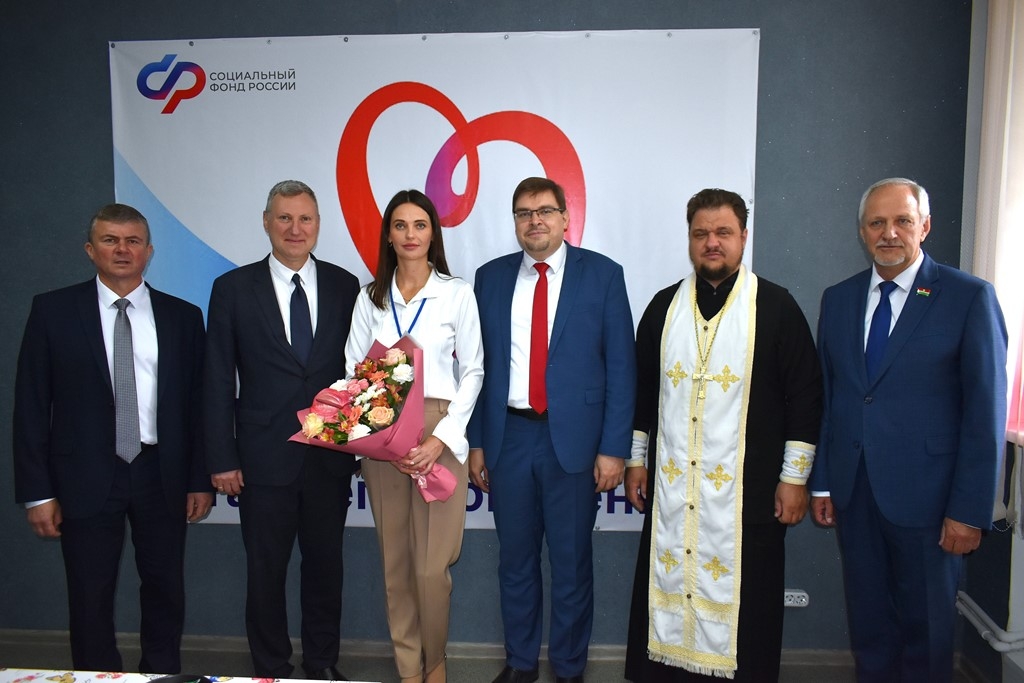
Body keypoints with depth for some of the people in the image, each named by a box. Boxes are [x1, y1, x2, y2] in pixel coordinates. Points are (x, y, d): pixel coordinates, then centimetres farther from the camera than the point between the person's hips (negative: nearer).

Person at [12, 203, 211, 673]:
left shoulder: (183, 317, 3)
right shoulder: (53, 311, 0)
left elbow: (197, 402, 4)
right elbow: (31, 405, -1)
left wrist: (200, 480, 1)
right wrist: (37, 491, -5)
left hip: (161, 475, 1)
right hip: (86, 477, -1)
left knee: (165, 592, 12)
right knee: (91, 601, 9)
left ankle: (163, 676, 31)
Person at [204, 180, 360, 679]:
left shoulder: (345, 286, 2)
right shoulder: (233, 288, 0)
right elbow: (218, 381, -1)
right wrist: (221, 458, -4)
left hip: (331, 454, 1)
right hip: (265, 456, -1)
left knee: (325, 564, 14)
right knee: (265, 571, 10)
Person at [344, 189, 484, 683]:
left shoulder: (457, 293, 0)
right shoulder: (370, 297, 8)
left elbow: (472, 371, -1)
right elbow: (353, 370, 7)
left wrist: (440, 439, -11)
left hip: (439, 435, -2)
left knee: (431, 565, -3)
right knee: (395, 563, 9)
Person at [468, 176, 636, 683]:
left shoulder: (602, 274, -1)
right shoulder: (491, 277, 7)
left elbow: (621, 367, -4)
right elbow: (479, 365, 8)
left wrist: (613, 448, -8)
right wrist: (476, 442, 5)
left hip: (573, 438, -2)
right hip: (509, 435, 3)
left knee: (572, 562, 10)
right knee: (515, 559, 15)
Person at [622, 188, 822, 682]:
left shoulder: (775, 306, -2)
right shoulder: (664, 306, 8)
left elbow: (805, 395, -2)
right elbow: (642, 390, 13)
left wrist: (795, 477, -5)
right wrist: (636, 460, 11)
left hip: (747, 493, -3)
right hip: (671, 488, 3)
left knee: (745, 605, 6)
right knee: (670, 589, 10)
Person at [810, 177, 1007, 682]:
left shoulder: (969, 298, -6)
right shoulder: (838, 299, 7)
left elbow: (986, 412, -8)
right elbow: (825, 396, 8)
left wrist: (970, 510, -11)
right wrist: (820, 483, 7)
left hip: (924, 494, -4)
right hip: (853, 490, 4)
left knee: (925, 626, 12)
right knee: (867, 622, 16)